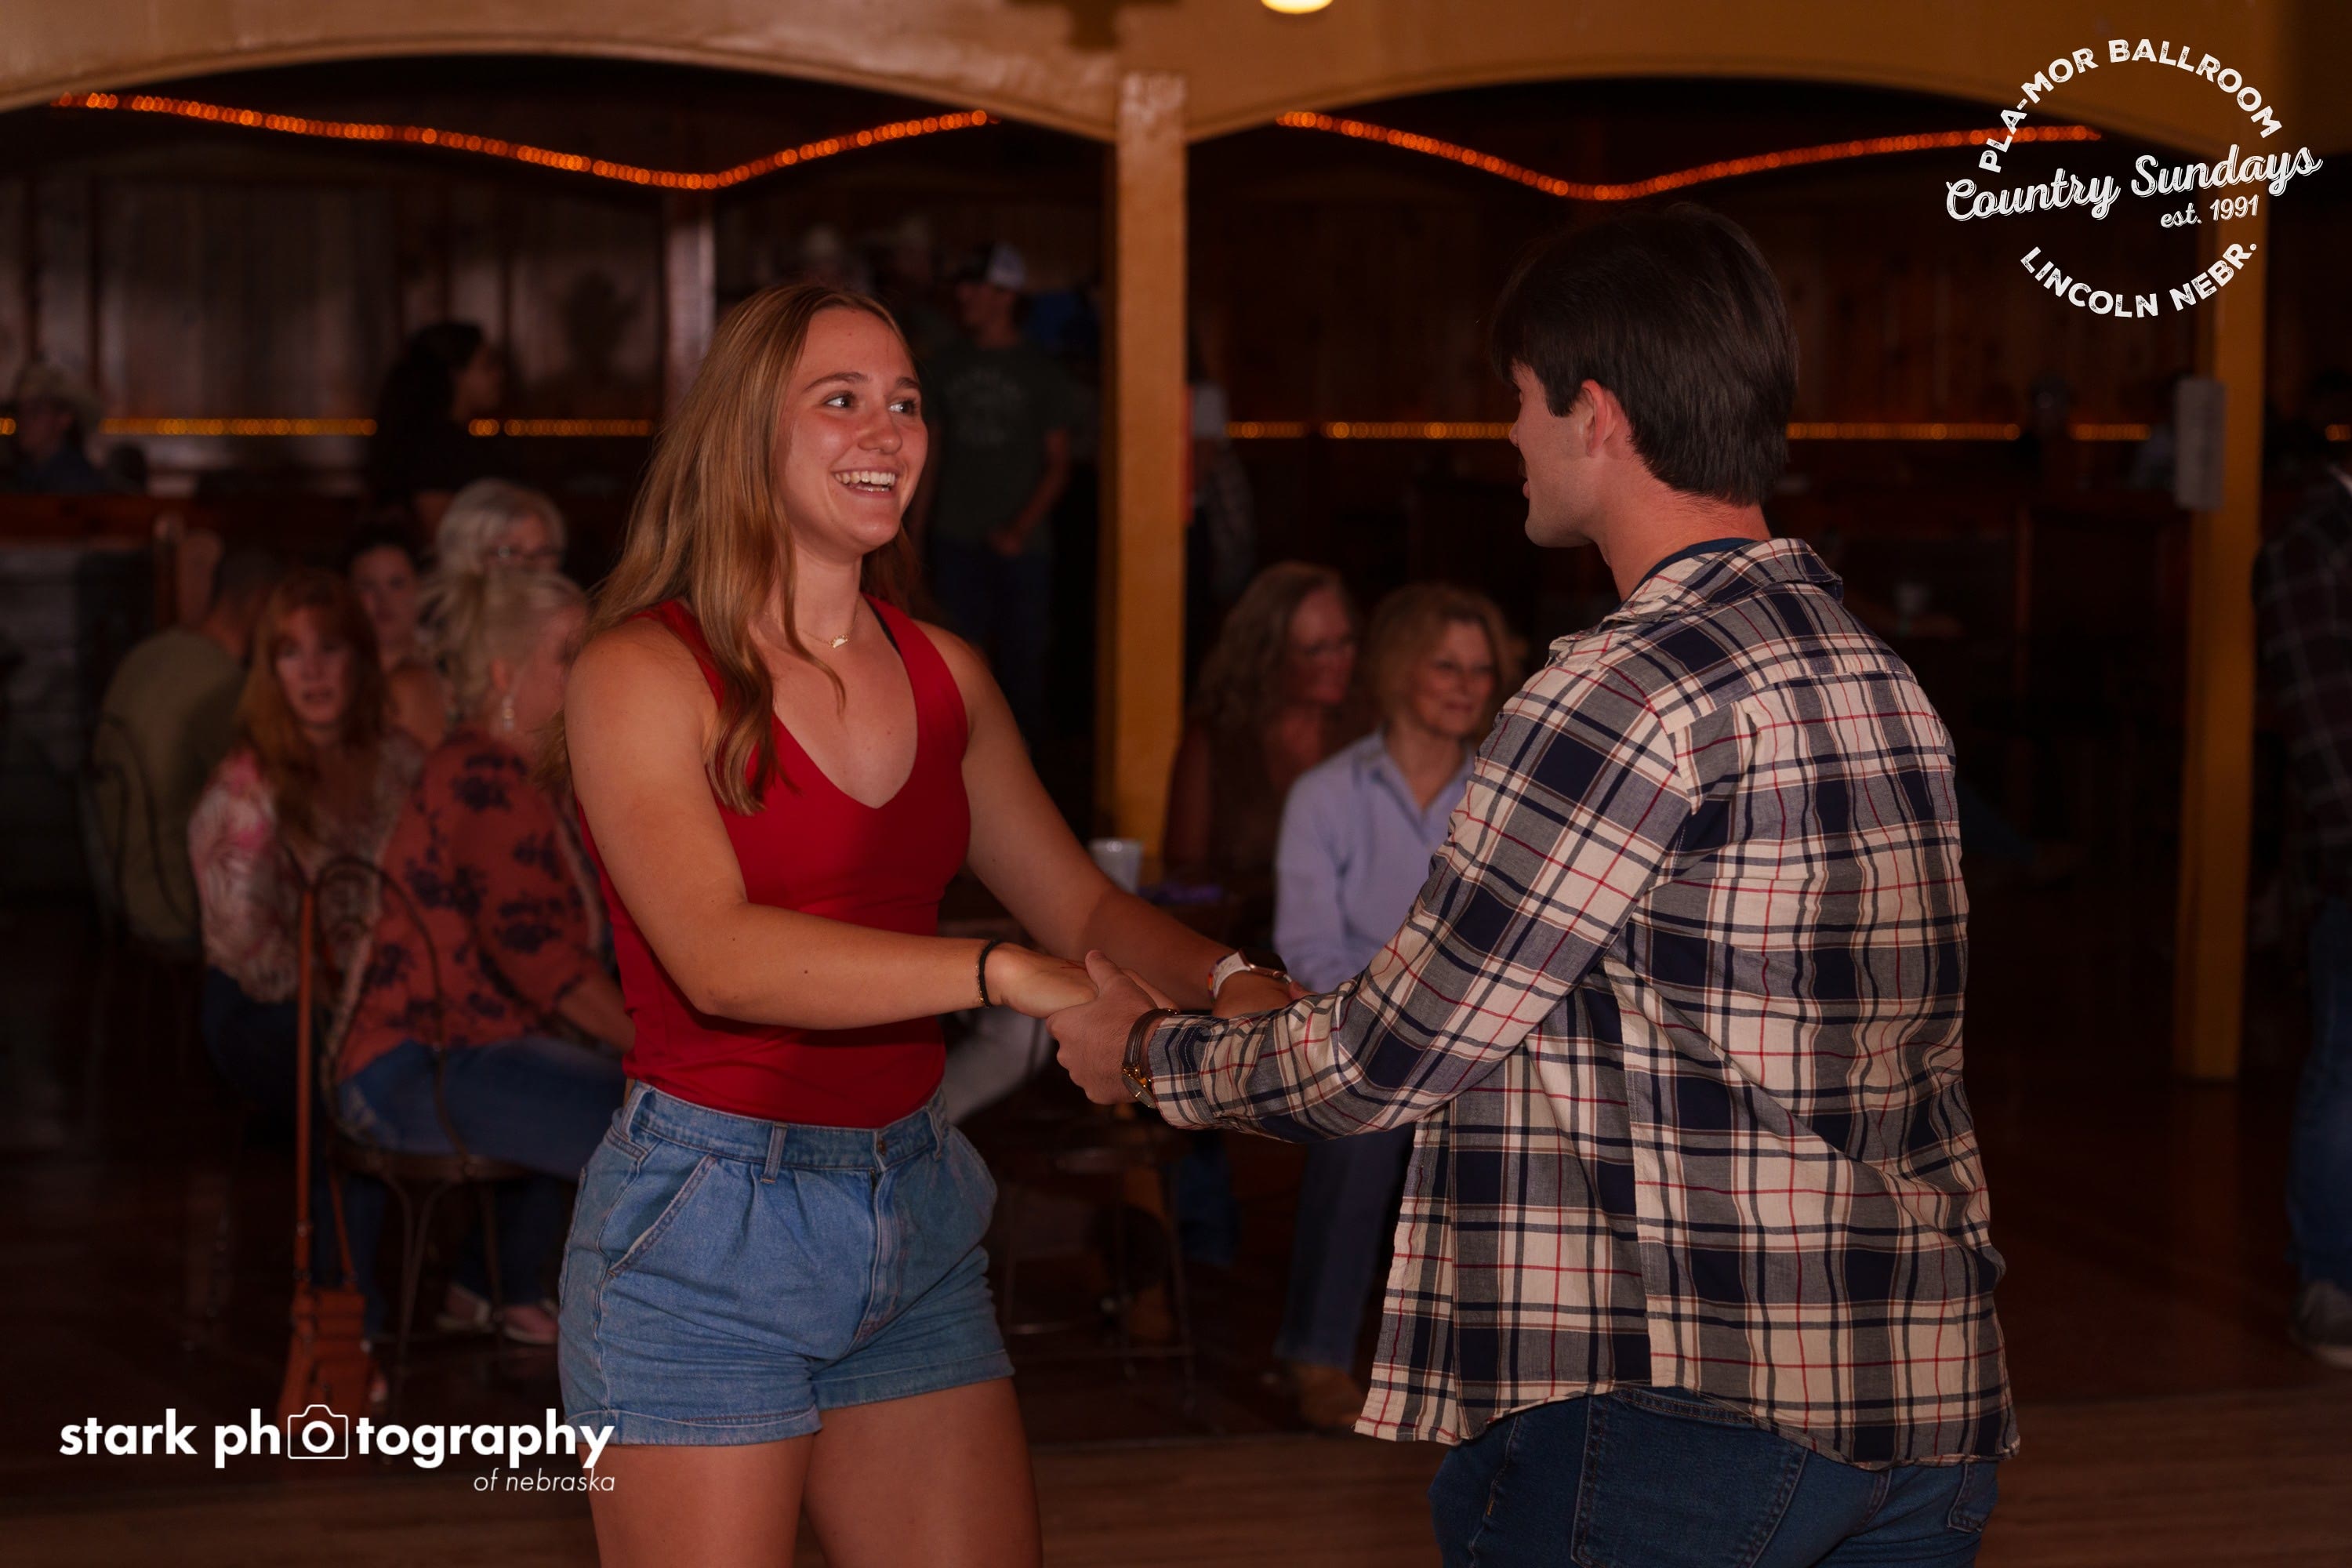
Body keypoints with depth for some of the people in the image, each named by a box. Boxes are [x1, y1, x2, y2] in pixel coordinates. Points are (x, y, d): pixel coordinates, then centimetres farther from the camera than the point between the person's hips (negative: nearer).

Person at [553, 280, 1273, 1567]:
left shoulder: (943, 676, 8)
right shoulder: (642, 673, -11)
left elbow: (1078, 905, 13)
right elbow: (720, 957, -24)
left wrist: (1224, 982, -8)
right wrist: (1001, 973, -32)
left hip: (913, 1212, 6)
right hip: (704, 1220, -6)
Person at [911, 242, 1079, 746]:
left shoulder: (1040, 373, 2)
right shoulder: (947, 366, 11)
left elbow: (1058, 464, 1)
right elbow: (931, 455, 13)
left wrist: (1020, 530, -11)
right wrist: (914, 534, 5)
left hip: (1021, 547, -2)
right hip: (956, 543, 2)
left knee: (1021, 659, -1)